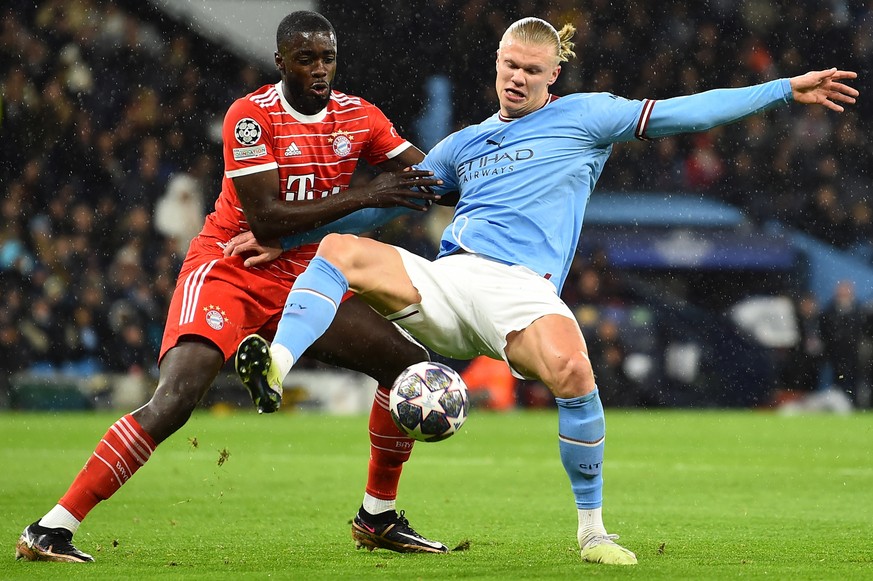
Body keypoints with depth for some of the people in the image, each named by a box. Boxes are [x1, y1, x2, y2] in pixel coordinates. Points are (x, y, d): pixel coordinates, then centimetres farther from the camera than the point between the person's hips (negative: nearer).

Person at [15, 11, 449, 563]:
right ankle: (53, 528, -22)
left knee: (410, 365, 0)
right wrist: (364, 195, -23)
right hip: (230, 269, -7)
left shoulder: (358, 117, 2)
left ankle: (379, 517, 16)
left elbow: (434, 180, 10)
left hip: (304, 279, 7)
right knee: (174, 401, -25)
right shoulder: (252, 116, -16)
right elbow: (267, 220, -22)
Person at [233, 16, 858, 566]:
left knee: (572, 369, -36)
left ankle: (593, 527, -19)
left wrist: (786, 88, 5)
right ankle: (274, 370, -36)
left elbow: (682, 112, 10)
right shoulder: (463, 145, 26)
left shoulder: (582, 117, 14)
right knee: (339, 249, -20)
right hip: (444, 277, 4)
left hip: (519, 288, -4)